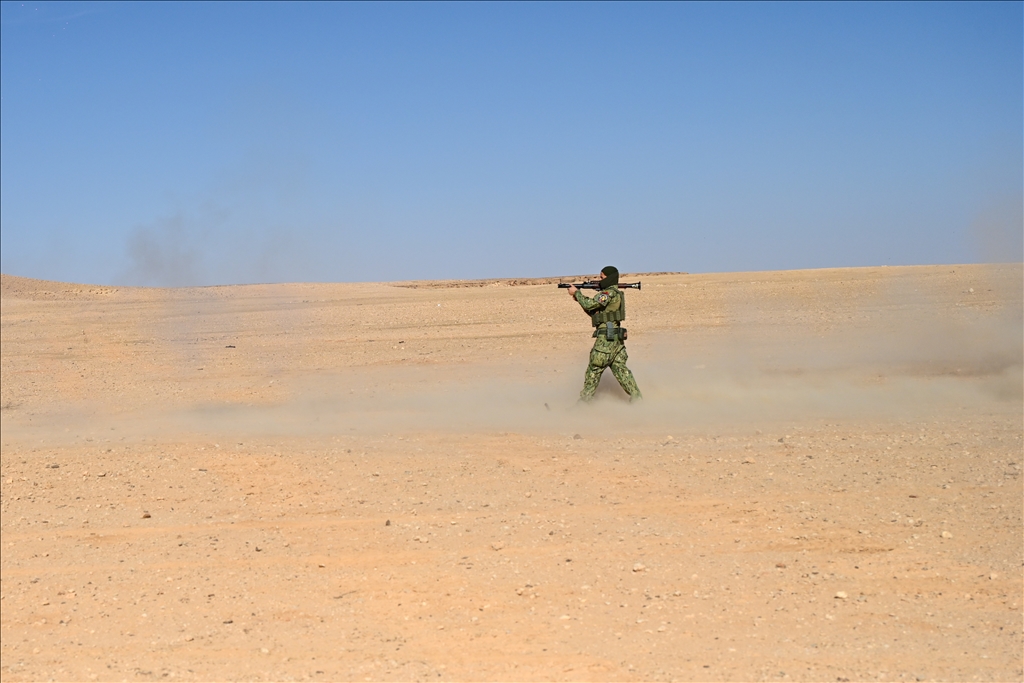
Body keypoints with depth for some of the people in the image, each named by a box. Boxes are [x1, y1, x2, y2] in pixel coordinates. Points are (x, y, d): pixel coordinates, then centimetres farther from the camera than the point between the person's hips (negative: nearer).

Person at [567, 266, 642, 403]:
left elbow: (589, 304, -21)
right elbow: (593, 311, 22)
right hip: (616, 338, 9)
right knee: (620, 368, 7)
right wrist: (579, 298, 12)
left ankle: (584, 399, 6)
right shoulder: (614, 294, 18)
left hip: (606, 338, -9)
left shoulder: (609, 293, -13)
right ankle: (636, 396, 2)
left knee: (594, 369, -1)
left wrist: (576, 292, -6)